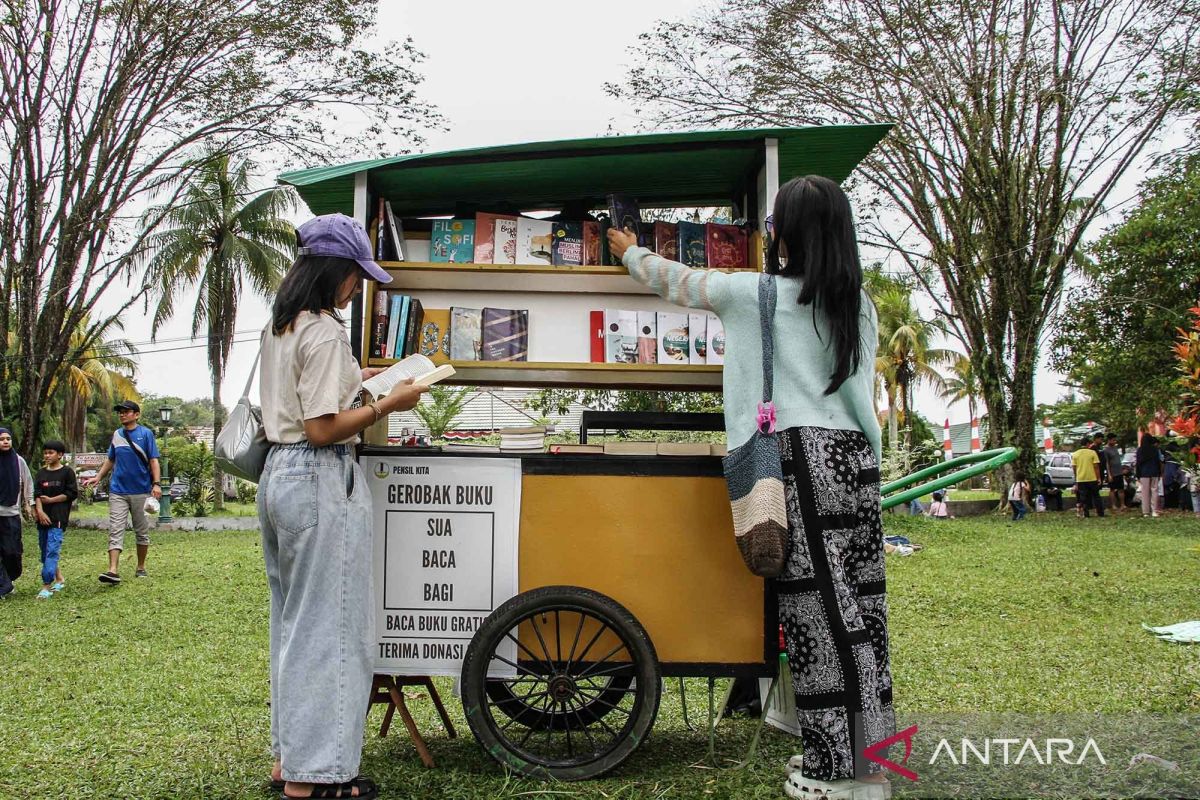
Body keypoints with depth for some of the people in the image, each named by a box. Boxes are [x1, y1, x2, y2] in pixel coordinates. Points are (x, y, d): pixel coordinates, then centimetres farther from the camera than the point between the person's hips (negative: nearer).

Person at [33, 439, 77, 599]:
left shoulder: (67, 472, 0)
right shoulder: (41, 473, 13)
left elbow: (72, 493, -4)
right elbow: (37, 495, 3)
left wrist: (51, 500, -7)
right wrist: (40, 511, -12)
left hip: (59, 517, -6)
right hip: (43, 516, 6)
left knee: (52, 550, -13)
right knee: (44, 550, 10)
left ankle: (46, 586, -15)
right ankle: (59, 579, 25)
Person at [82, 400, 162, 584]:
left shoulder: (146, 433, -2)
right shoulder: (116, 435, 9)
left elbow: (153, 461, -6)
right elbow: (110, 460, 19)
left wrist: (156, 484, -15)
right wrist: (97, 478, 8)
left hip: (141, 491, -3)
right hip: (118, 491, 3)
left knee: (142, 531, 9)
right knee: (115, 531, -8)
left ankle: (141, 568, 20)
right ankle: (113, 571, -14)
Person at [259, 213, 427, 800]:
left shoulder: (278, 328, 14)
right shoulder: (324, 332, -15)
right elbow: (322, 428, -20)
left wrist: (352, 379, 19)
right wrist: (388, 404, -11)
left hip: (278, 474, 10)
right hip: (320, 481, -10)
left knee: (292, 621, 17)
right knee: (329, 626, -2)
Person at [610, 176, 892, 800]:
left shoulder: (759, 293, -3)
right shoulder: (858, 302, 13)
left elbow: (677, 281, 10)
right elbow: (859, 386, 17)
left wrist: (629, 251, 28)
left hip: (805, 456, -7)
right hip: (856, 454, 7)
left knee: (822, 610, -2)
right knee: (856, 607, 10)